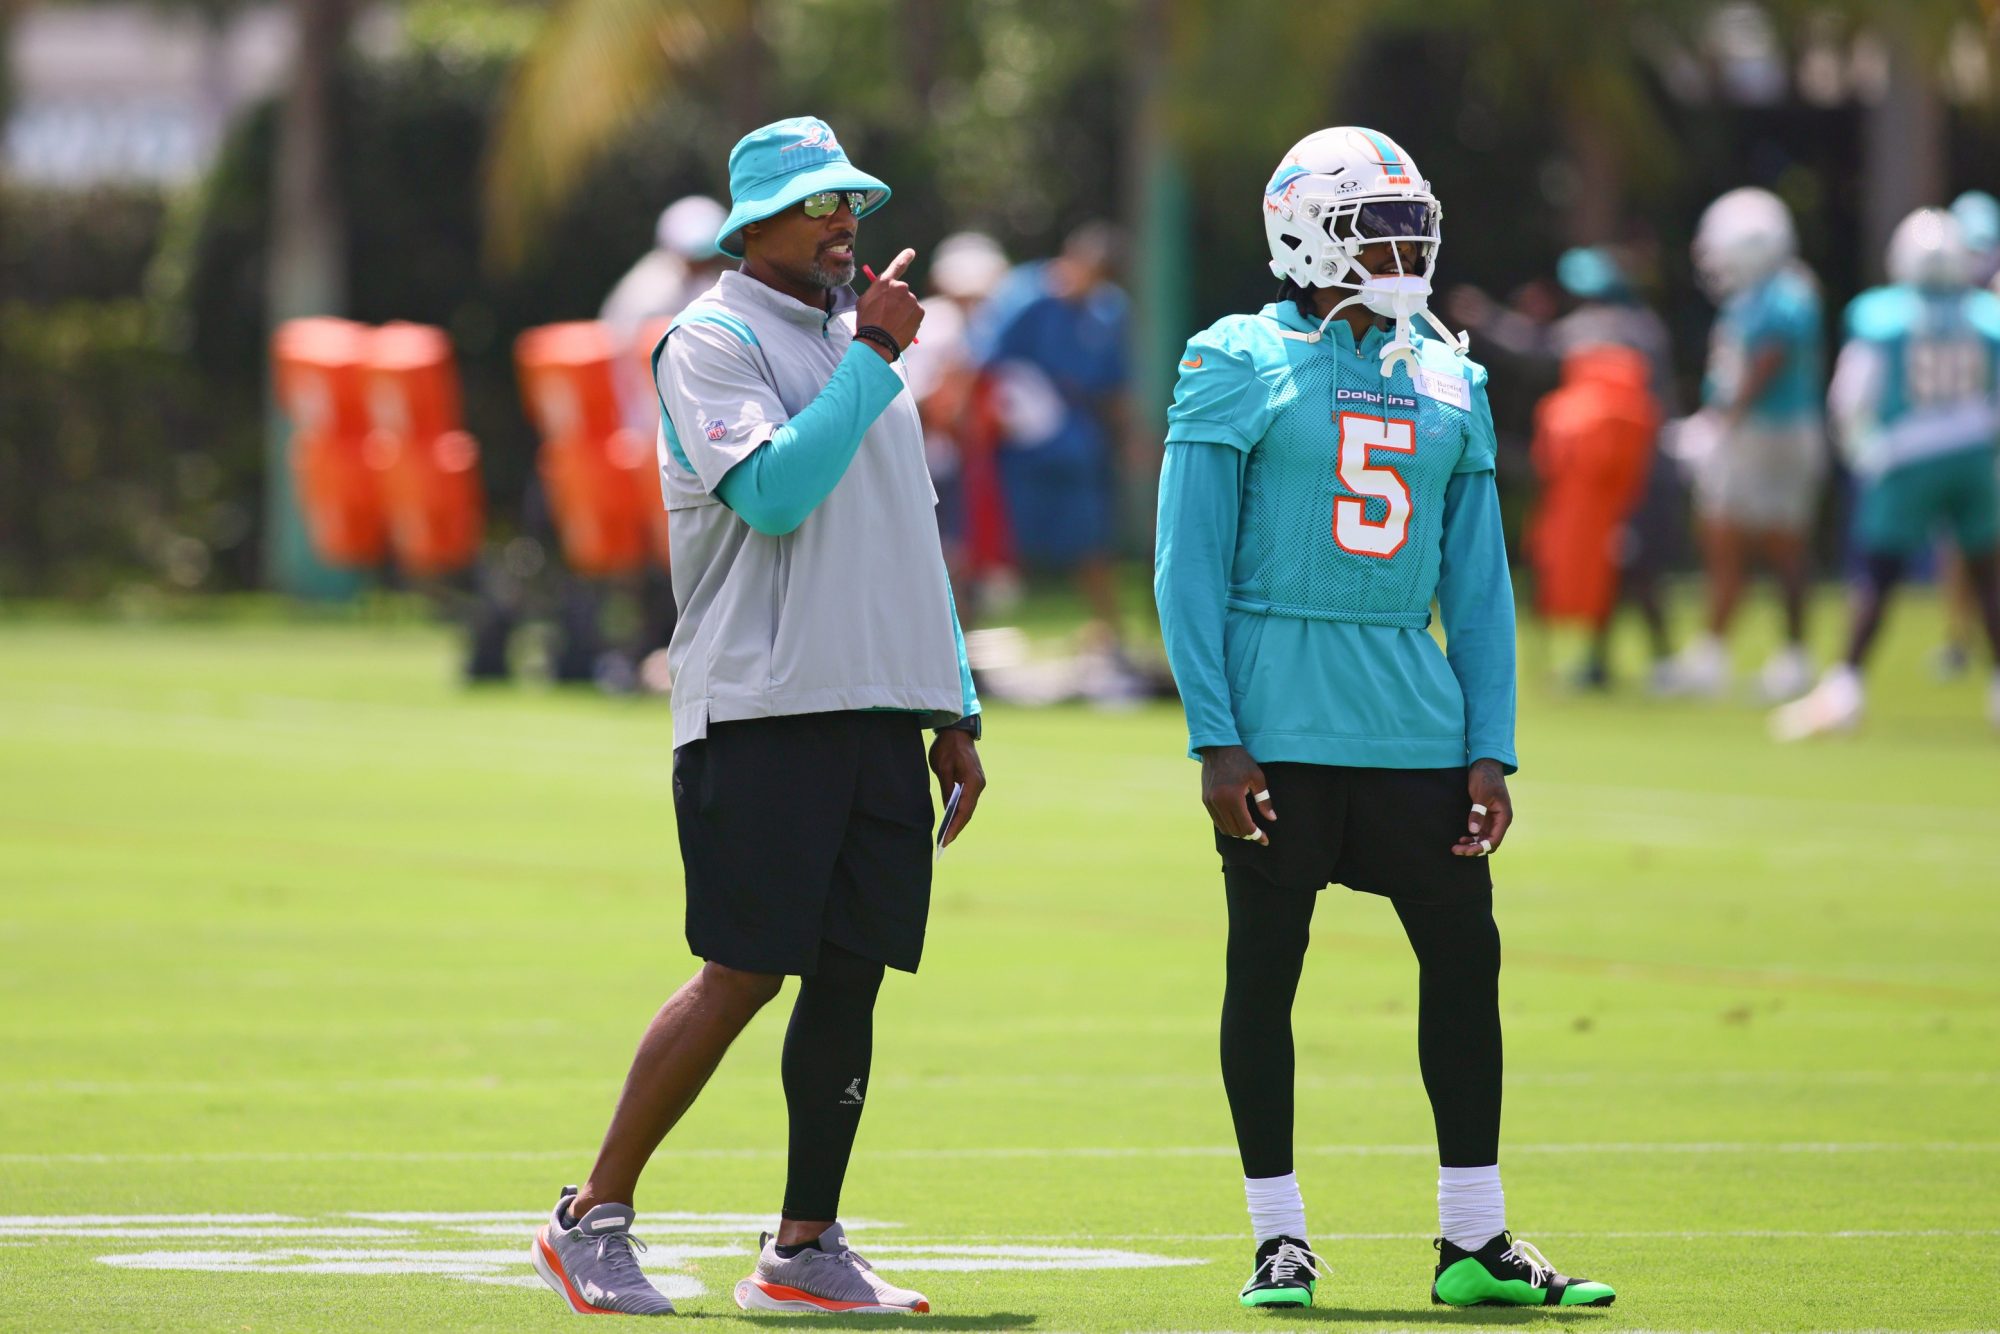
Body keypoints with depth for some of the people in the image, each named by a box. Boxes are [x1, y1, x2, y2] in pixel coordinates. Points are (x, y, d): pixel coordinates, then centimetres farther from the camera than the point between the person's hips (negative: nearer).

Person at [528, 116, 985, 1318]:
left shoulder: (860, 342, 19)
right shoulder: (714, 342, -5)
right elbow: (773, 492, -20)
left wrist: (954, 711, 19)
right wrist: (874, 357, -16)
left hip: (882, 709, 7)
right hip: (763, 709, -7)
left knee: (852, 972, 4)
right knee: (744, 974, -9)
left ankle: (806, 1249, 9)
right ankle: (594, 1219, 1)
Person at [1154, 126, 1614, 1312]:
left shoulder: (1447, 384, 12)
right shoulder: (1239, 367, -3)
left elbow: (1477, 583, 14)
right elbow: (1191, 567, -5)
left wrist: (1490, 750, 6)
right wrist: (1216, 741, -11)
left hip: (1412, 721, 5)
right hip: (1279, 716, -5)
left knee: (1465, 950, 2)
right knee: (1265, 968, 1)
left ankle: (1476, 1243, 10)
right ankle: (1280, 1239, 11)